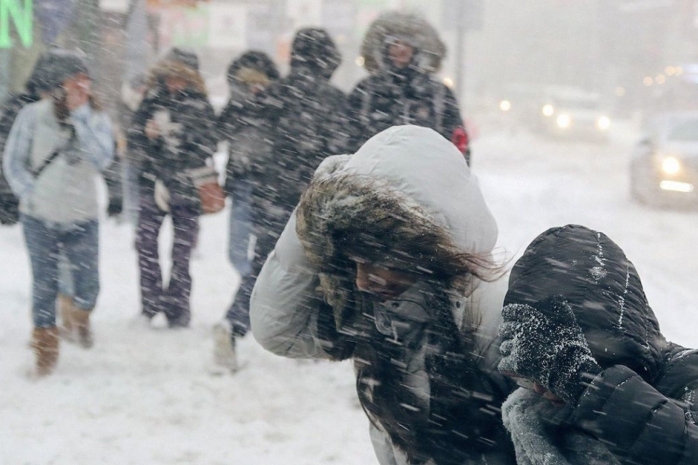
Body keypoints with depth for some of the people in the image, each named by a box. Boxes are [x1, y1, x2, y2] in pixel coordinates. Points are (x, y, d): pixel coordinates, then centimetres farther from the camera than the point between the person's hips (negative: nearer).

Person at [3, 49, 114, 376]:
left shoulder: (97, 119, 0)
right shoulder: (33, 115, -6)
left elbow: (102, 158, -18)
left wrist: (81, 116, -20)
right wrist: (32, 195, -8)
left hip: (83, 218, 1)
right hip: (40, 219, -1)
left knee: (88, 284, 3)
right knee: (44, 285, 3)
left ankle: (80, 316, 38)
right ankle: (45, 345, 22)